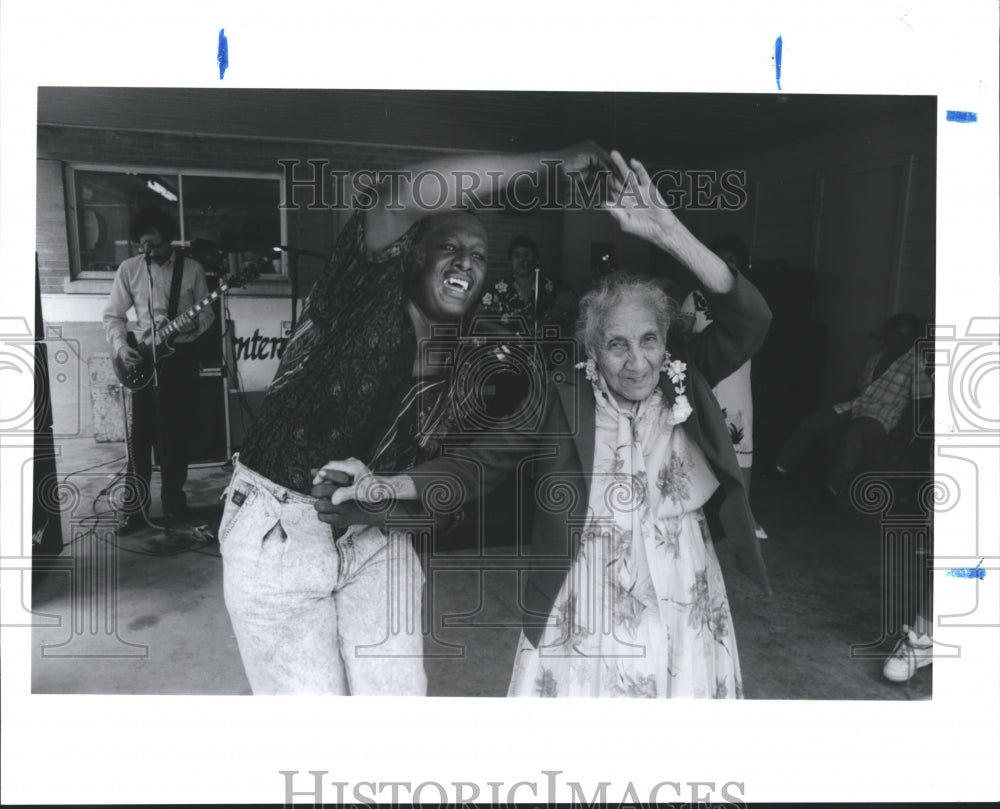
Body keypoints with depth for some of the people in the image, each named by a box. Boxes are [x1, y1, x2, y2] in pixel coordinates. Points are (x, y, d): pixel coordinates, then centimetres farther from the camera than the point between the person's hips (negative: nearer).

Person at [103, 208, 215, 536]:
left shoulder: (192, 268, 1)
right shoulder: (129, 269, 2)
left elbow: (208, 313, 4)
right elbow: (113, 315, 5)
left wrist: (195, 324, -18)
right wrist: (121, 347, -11)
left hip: (181, 356, -1)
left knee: (174, 435, 4)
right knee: (140, 436, 2)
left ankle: (173, 507, 16)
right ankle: (136, 508, 12)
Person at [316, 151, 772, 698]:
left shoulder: (686, 380, -5)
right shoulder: (562, 401, -10)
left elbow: (750, 321, -20)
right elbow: (479, 462, -10)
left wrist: (669, 234, -31)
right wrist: (385, 487, -23)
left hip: (684, 607, 2)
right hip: (587, 614, -2)